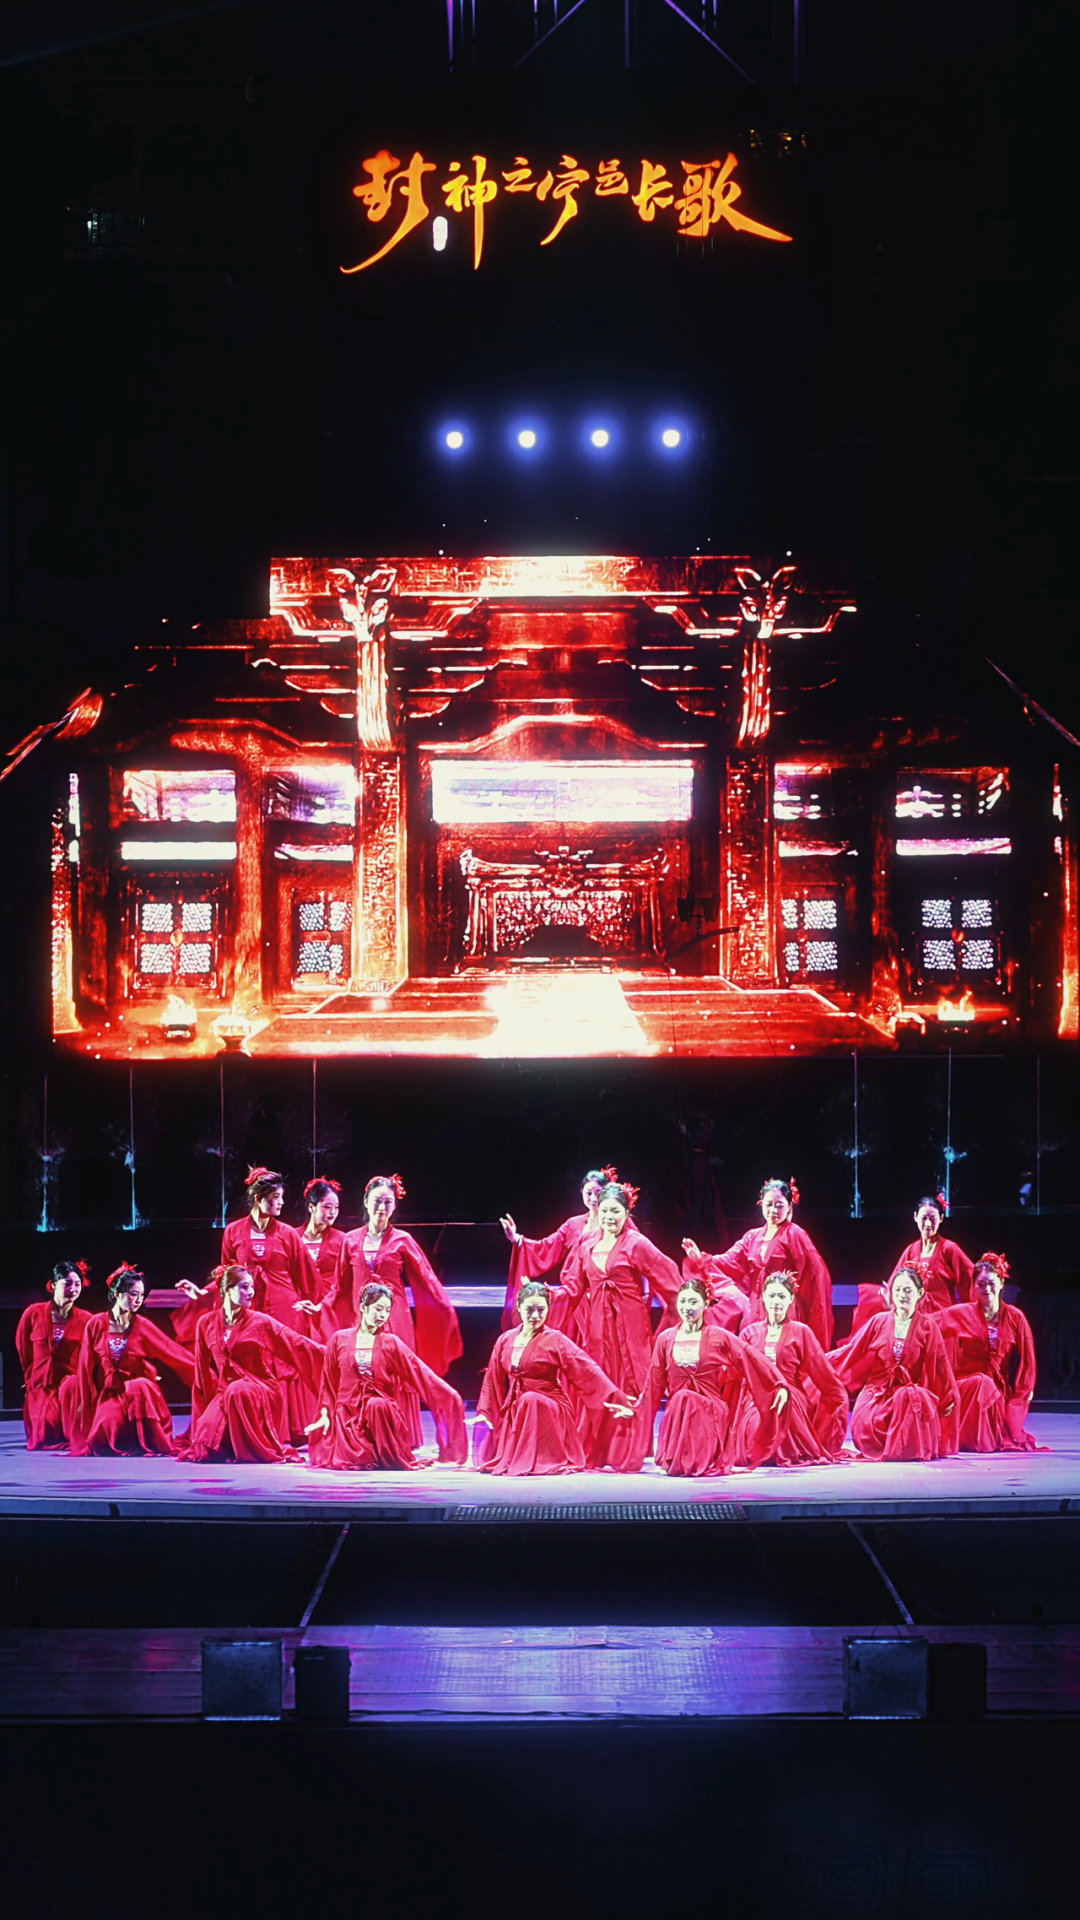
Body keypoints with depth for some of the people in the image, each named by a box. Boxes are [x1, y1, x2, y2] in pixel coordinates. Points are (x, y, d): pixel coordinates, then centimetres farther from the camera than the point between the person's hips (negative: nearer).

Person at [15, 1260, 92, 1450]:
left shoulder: (85, 1320, -7)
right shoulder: (34, 1313, -3)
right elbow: (23, 1350, 11)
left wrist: (78, 1378, -6)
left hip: (72, 1384, -2)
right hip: (40, 1387, 2)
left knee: (71, 1386, -39)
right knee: (44, 1440, -12)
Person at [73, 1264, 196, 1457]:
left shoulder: (143, 1327, -1)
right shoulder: (96, 1325, -1)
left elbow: (175, 1355, -2)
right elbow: (86, 1368, 3)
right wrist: (85, 1404, 3)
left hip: (142, 1391, 0)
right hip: (109, 1394, 0)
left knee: (139, 1387, -35)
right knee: (108, 1427, -29)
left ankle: (149, 1442, -16)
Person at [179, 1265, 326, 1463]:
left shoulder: (260, 1322, -4)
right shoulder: (207, 1324, 3)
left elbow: (298, 1344, -4)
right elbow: (204, 1372, 11)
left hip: (260, 1389, -2)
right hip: (224, 1392, 3)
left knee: (237, 1392, -37)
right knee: (207, 1440, -21)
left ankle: (252, 1449, -16)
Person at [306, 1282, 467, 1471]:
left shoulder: (391, 1343, 4)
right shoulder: (340, 1339, 5)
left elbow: (420, 1373, -2)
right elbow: (329, 1381, 11)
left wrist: (449, 1396, -11)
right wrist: (325, 1413, 3)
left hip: (381, 1412, 0)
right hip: (347, 1414, 0)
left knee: (377, 1405, -36)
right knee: (350, 1461, -23)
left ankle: (390, 1457, -12)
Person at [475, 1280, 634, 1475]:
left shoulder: (555, 1341, -9)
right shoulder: (505, 1340, 5)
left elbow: (588, 1372, -16)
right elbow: (493, 1379, 14)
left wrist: (616, 1400, -25)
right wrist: (484, 1412, 7)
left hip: (550, 1411, -5)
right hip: (514, 1412, 5)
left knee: (530, 1400, -36)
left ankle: (532, 1462, -22)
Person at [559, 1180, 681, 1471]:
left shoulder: (637, 1244, -6)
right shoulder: (588, 1244, 10)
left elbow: (667, 1278, -6)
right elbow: (575, 1286, 14)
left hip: (629, 1324, -5)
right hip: (597, 1324, 5)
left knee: (629, 1387, -2)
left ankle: (627, 1455, 2)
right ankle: (593, 1453, 15)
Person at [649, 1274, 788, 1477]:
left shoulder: (719, 1337, 3)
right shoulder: (666, 1339, 9)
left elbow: (753, 1360, 1)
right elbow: (655, 1383, 14)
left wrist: (780, 1385, -5)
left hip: (710, 1409, -2)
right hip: (675, 1411, 3)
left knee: (683, 1399, -33)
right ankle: (671, 1460, -8)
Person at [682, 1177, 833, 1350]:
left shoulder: (794, 1235, -5)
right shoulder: (753, 1237, 14)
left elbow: (814, 1274, -9)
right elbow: (730, 1261, 6)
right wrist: (701, 1260, -8)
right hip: (757, 1309, 6)